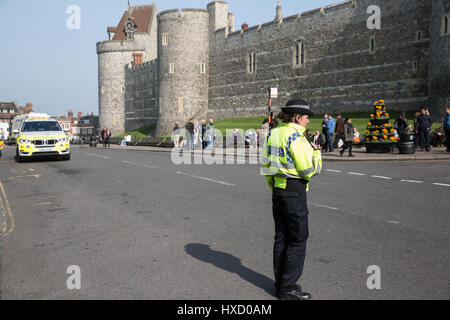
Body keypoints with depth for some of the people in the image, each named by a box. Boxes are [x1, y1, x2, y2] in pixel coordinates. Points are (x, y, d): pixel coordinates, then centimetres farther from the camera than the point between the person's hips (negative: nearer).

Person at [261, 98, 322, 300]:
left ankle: (280, 282, 26)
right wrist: (316, 152, 0)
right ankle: (288, 288, 7)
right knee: (298, 239, 2)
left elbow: (265, 164, 15)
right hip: (294, 192, -9)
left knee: (281, 237, 16)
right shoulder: (295, 136, -17)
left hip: (277, 191, 9)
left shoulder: (273, 133, 9)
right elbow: (309, 169, -18)